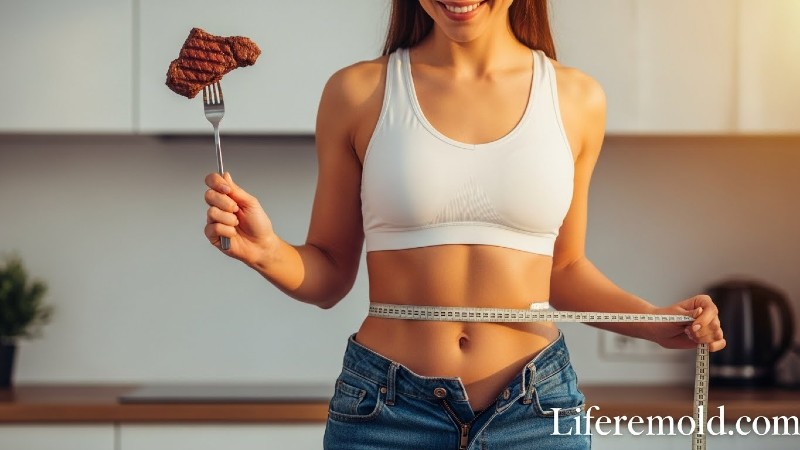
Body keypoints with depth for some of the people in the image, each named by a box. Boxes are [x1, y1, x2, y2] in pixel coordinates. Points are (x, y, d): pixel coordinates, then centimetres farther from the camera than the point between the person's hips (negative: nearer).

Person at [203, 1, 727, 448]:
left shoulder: (576, 99, 3)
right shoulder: (358, 93, -2)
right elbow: (329, 274, 4)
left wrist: (655, 323, -1)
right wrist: (267, 252, -15)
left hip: (537, 408, 1)